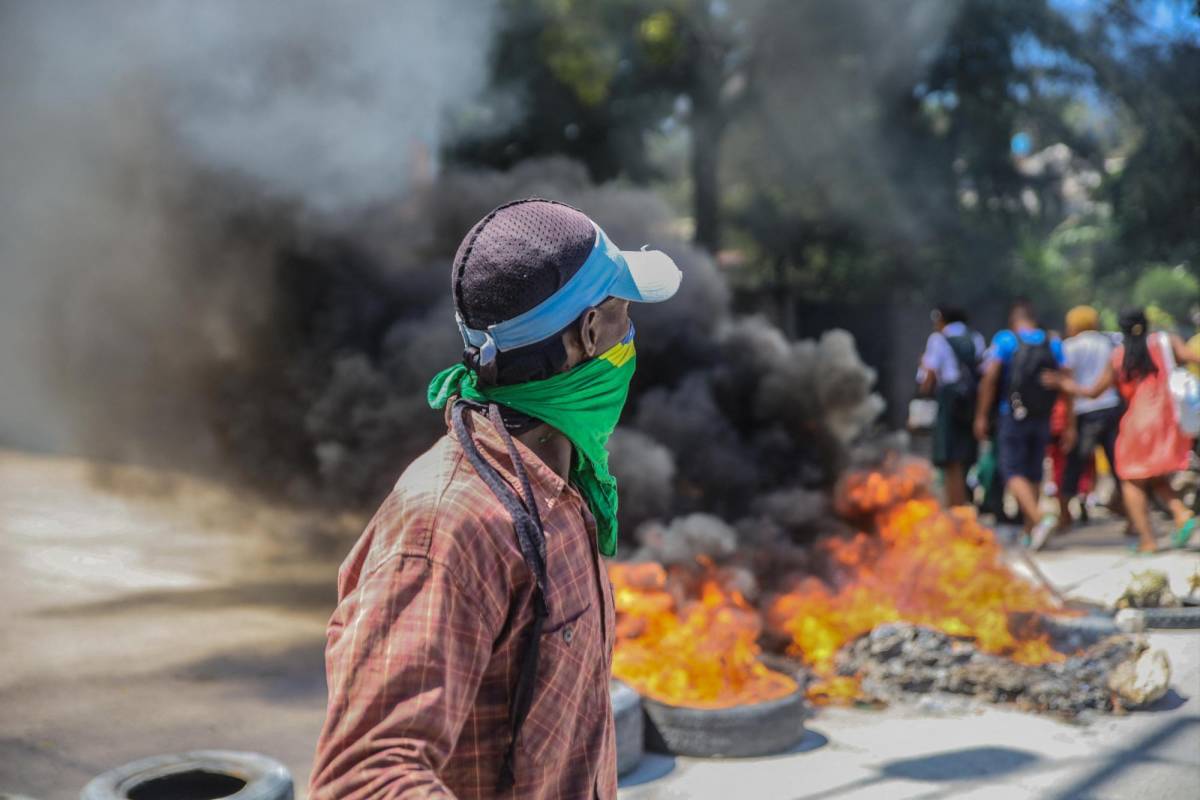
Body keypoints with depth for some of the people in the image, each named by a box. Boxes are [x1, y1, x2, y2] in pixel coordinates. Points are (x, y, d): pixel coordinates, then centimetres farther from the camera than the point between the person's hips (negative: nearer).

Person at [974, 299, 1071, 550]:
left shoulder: (1005, 339, -4)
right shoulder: (1053, 343, 6)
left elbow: (990, 377, -13)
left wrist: (981, 416, -9)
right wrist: (1070, 425, 2)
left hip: (1012, 417, -4)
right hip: (1042, 419, 4)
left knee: (1013, 473, -4)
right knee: (1034, 474, 13)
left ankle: (1039, 518, -26)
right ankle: (1030, 530, 18)